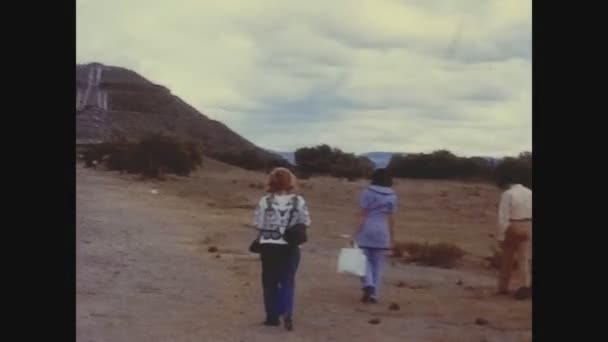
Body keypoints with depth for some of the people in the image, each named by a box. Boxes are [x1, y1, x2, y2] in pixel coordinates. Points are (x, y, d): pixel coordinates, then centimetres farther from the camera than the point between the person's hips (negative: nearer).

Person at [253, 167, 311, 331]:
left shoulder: (265, 201, -9)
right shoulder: (298, 201, -7)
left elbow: (258, 224, -5)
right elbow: (306, 223, -1)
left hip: (269, 245, 0)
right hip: (290, 247, 1)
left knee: (270, 282, 12)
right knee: (288, 281, 9)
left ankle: (272, 316, 15)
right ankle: (287, 313, -10)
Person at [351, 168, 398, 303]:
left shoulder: (367, 192, -5)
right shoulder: (392, 196, 4)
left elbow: (362, 216, -7)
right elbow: (391, 219, 4)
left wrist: (356, 234, -5)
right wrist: (392, 238, 11)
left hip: (366, 231, -2)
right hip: (382, 232, 2)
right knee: (378, 263, 8)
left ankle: (368, 285, -13)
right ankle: (374, 294, 8)